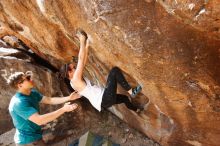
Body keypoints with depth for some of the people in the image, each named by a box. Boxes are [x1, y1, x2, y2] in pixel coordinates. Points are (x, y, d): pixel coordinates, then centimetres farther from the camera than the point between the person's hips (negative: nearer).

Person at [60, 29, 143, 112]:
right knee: (115, 70, -16)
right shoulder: (75, 80, -16)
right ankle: (131, 92, -7)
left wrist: (87, 46, 8)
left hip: (103, 100, 10)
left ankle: (136, 109, 62)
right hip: (105, 99, -10)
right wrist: (82, 41, -12)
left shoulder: (75, 80, 12)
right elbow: (80, 59, -20)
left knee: (124, 98, 33)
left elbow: (83, 62, 12)